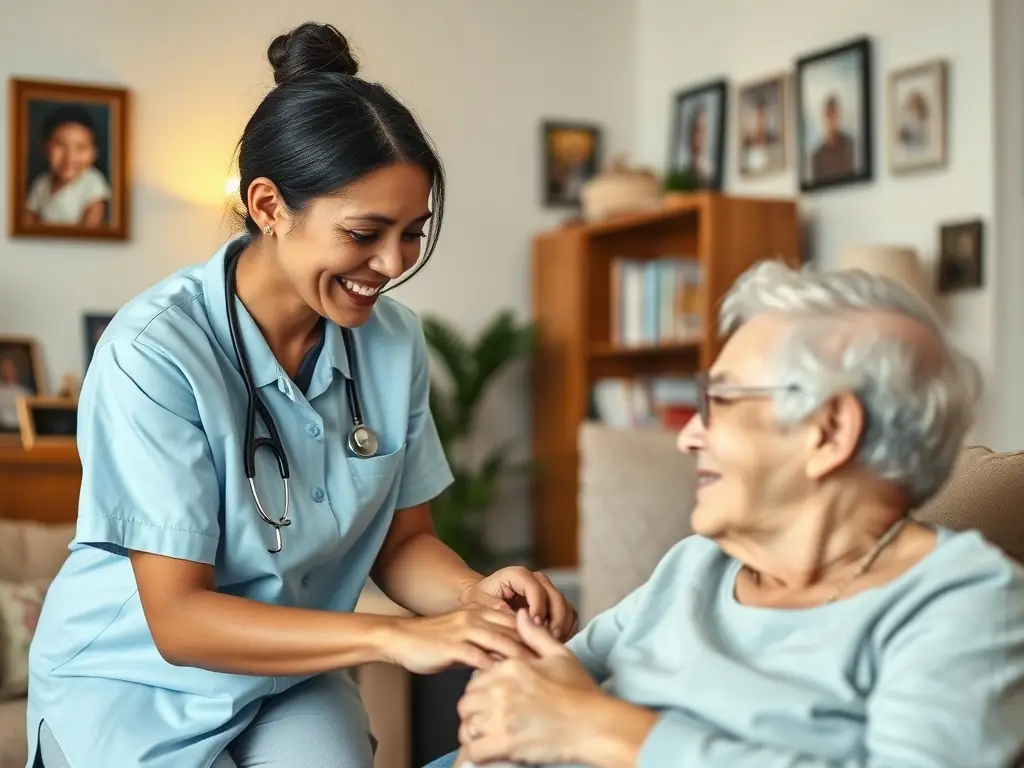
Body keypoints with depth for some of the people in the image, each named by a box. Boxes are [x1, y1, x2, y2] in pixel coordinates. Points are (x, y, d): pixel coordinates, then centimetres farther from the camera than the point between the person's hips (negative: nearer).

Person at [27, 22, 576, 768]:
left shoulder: (395, 339, -10)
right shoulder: (155, 348, -25)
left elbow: (402, 541, -1)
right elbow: (177, 619, -26)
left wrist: (478, 595, -23)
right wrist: (392, 637, -36)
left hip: (295, 681, 3)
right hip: (132, 681, -3)